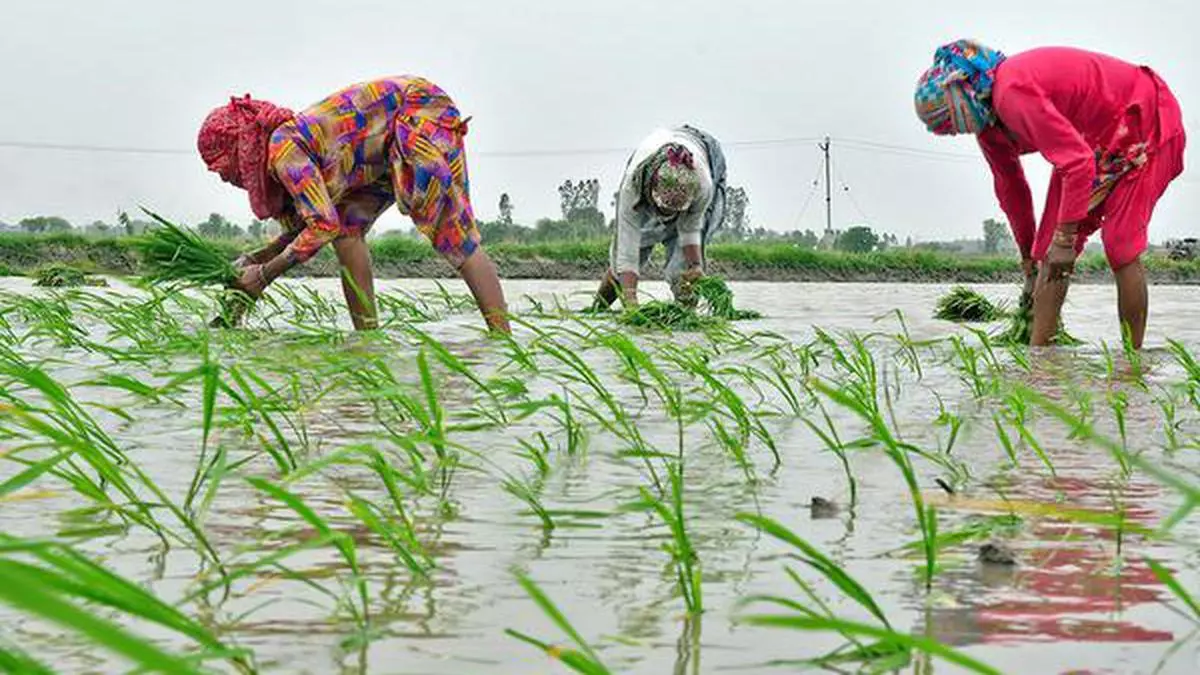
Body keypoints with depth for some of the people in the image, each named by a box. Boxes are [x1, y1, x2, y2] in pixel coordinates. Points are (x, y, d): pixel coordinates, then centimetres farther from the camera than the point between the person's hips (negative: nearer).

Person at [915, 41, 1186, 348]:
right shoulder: (987, 122, -2)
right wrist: (1029, 257, 19)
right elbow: (1010, 189, 11)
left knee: (1120, 247, -15)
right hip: (1094, 139, 9)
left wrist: (1064, 239, -33)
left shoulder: (1012, 93, -33)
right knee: (1050, 246, -1)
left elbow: (1079, 162, -37)